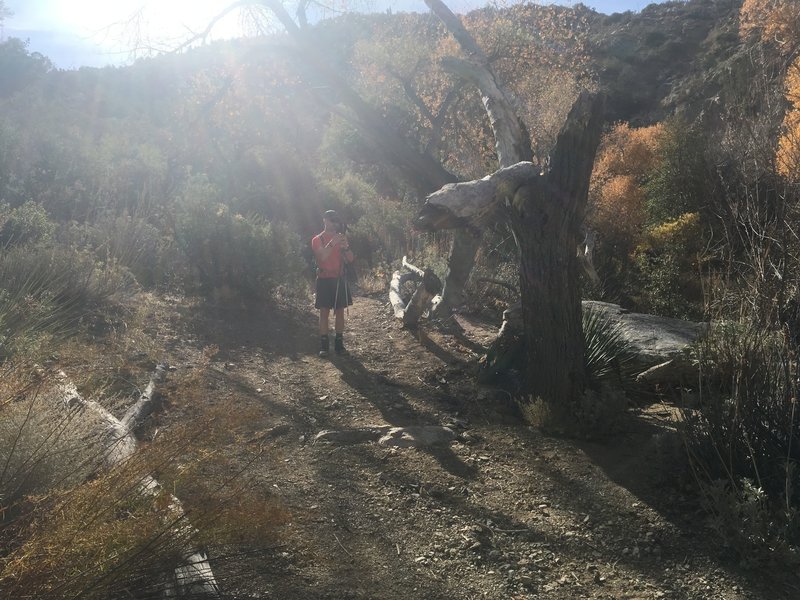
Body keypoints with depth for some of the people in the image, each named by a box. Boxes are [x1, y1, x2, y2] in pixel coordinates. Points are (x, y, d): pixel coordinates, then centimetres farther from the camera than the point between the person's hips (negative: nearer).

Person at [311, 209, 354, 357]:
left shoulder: (341, 238, 11)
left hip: (339, 279, 4)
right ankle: (324, 345, -2)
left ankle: (339, 343, 9)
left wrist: (346, 246, -13)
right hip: (324, 279, -4)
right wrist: (332, 243, -26)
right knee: (324, 312, -4)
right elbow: (321, 257, -18)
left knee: (340, 311, 4)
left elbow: (350, 259, 5)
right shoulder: (317, 239, -1)